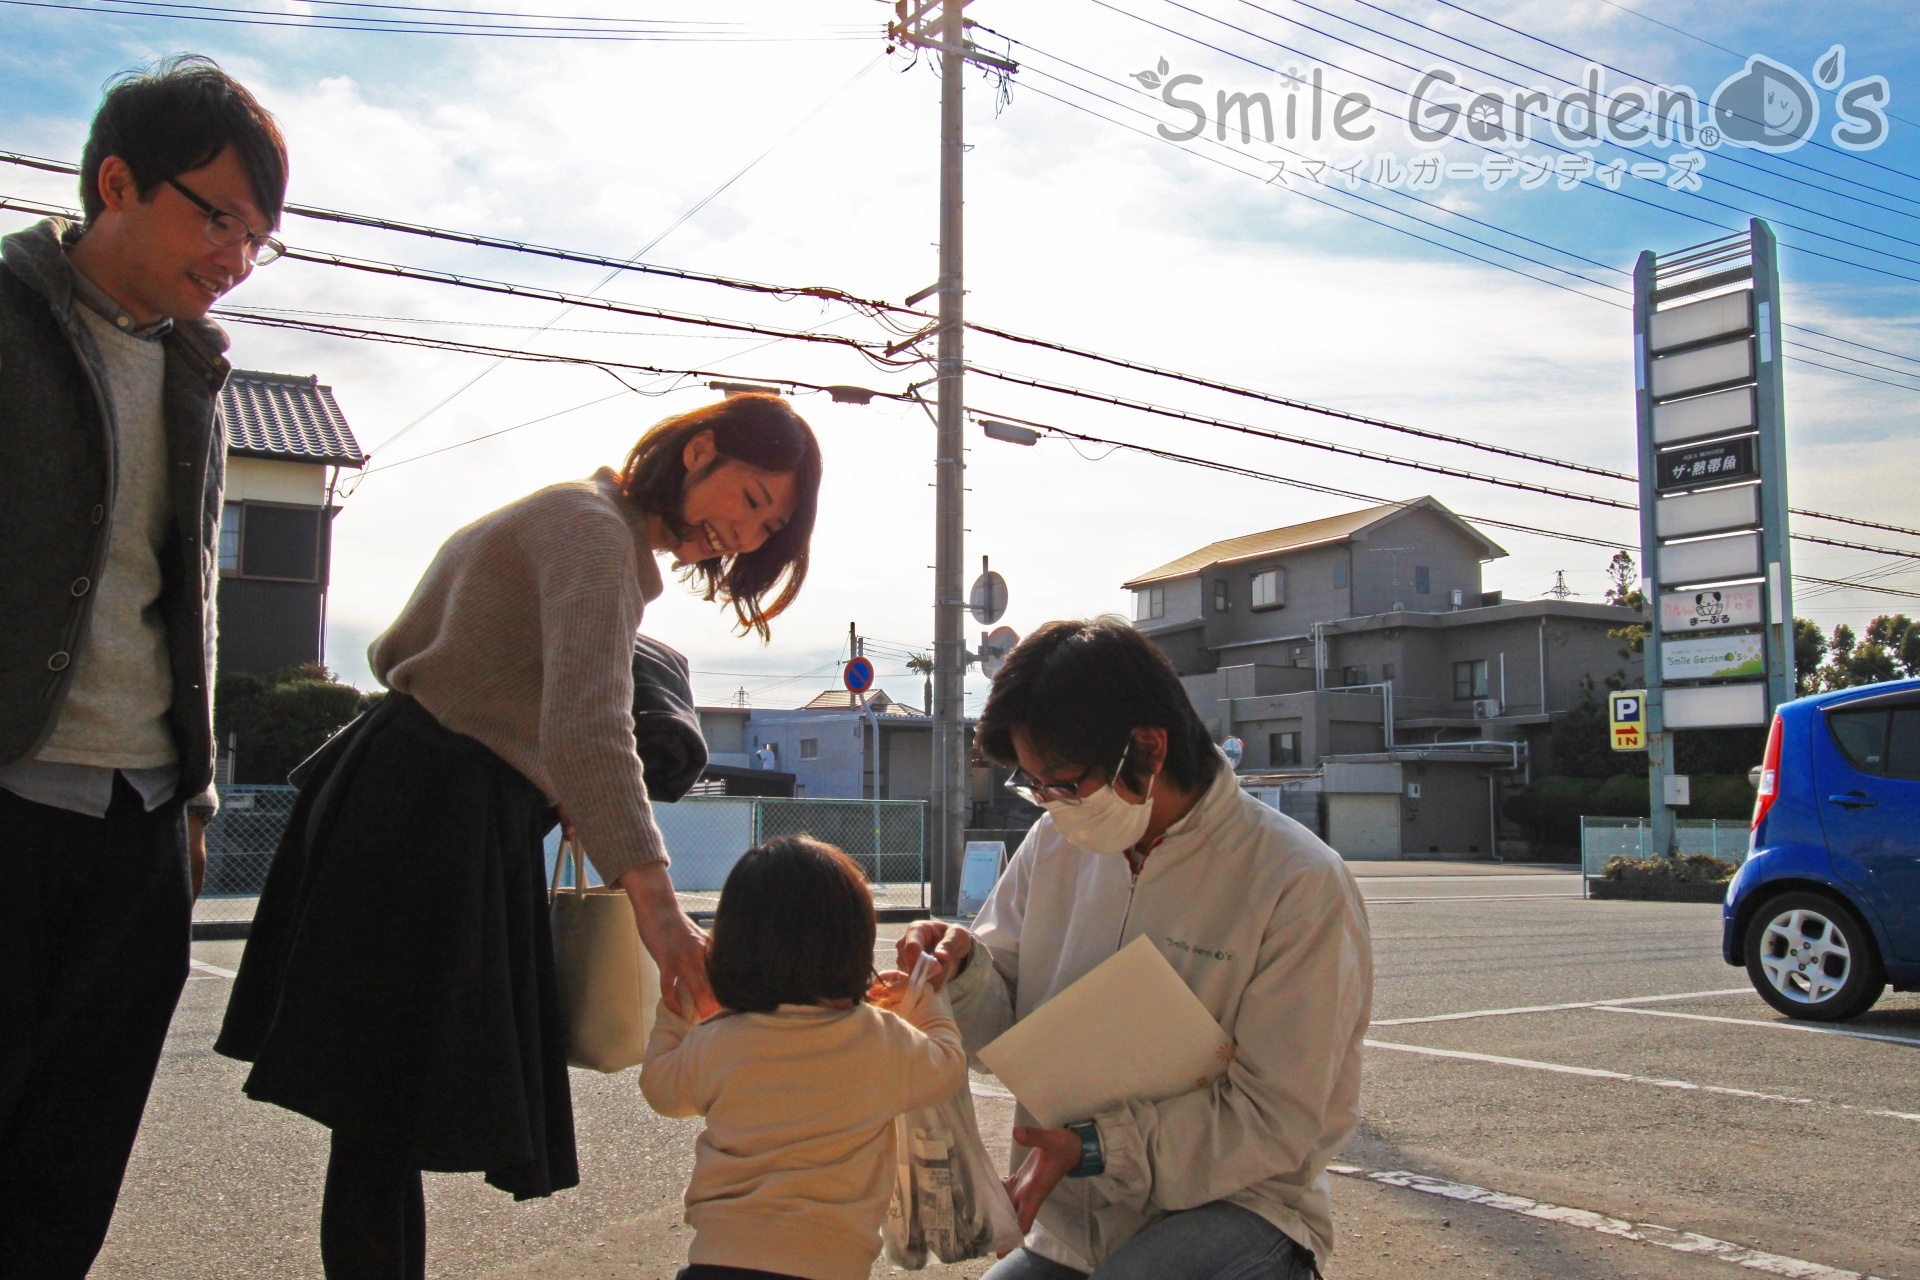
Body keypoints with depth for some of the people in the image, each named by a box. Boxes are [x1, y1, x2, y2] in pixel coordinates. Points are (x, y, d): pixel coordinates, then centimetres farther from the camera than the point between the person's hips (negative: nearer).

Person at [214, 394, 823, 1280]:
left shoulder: (586, 524, 20)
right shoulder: (595, 530, -11)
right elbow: (588, 725, -28)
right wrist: (654, 900, -38)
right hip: (434, 816, -10)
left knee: (388, 1123, 13)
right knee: (387, 1121, -5)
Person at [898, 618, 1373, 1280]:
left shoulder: (1300, 885, -15)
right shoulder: (1055, 843, 3)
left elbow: (1279, 1122, -14)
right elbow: (1001, 1027, 6)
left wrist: (1096, 1148, -22)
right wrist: (962, 968, -16)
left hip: (1234, 1208, -5)